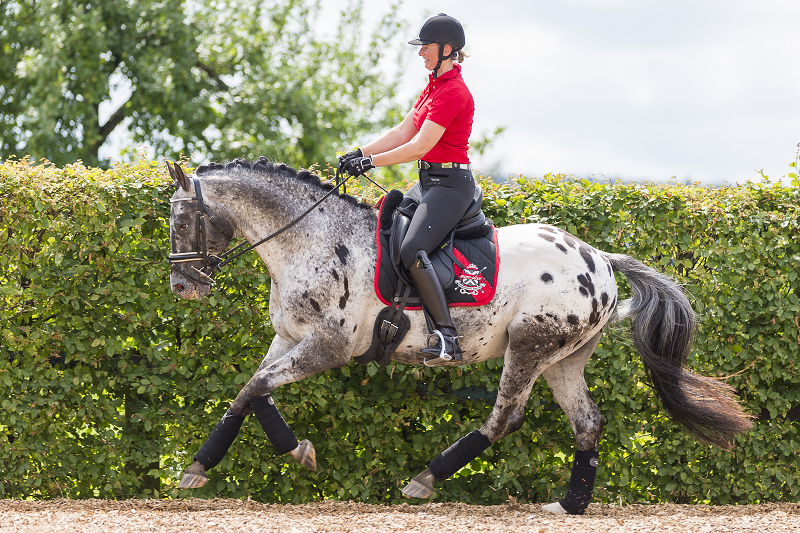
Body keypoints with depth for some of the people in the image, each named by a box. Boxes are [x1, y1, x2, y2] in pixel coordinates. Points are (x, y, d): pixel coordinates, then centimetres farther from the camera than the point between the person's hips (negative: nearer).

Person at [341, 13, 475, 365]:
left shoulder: (453, 92, -16)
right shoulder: (434, 86, 15)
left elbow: (420, 146, -21)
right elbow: (403, 132, 16)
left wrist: (372, 161, -16)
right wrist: (360, 153, 6)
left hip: (450, 184, -11)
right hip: (430, 182, 11)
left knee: (412, 250, -28)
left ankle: (446, 337, -29)